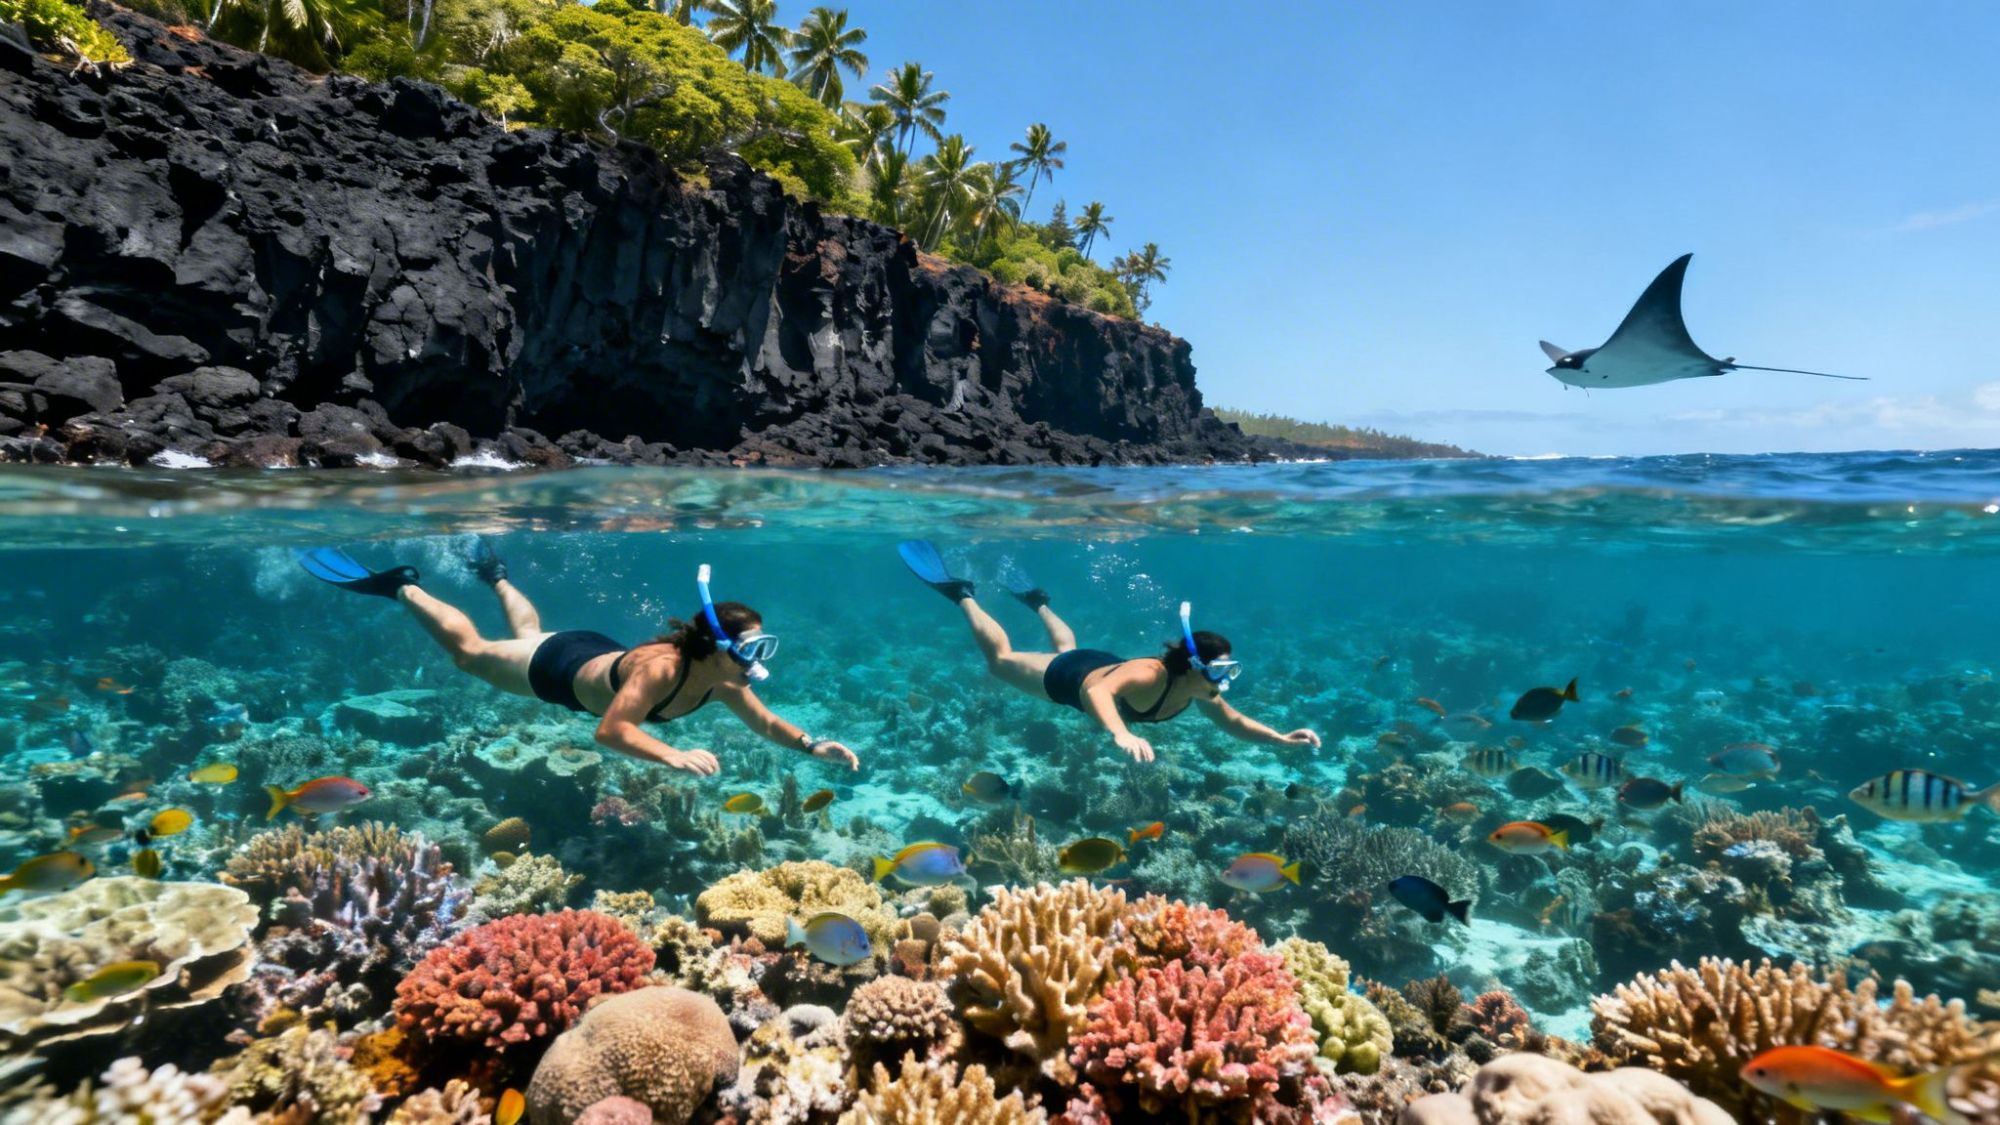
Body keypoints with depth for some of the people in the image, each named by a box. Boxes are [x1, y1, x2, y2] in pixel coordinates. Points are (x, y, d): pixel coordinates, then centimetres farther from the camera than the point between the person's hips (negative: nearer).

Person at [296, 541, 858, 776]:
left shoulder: (723, 680, -24)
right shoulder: (660, 668, -46)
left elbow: (766, 723, -13)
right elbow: (611, 730, -52)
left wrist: (812, 744, -28)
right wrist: (675, 756, -64)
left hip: (597, 656, 6)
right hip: (562, 667, -6)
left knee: (528, 634, 37)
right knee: (469, 650, 19)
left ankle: (493, 572, 60)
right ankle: (402, 586, 37)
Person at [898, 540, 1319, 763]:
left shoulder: (1199, 689, -25)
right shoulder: (1149, 676, -48)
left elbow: (1233, 722, -9)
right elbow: (1097, 690, -64)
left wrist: (1280, 738, -25)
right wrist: (1121, 734, -82)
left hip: (1104, 665, 6)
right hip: (1070, 677, -6)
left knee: (1066, 648, 42)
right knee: (999, 658, 19)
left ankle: (1036, 601, 64)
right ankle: (960, 594, 34)